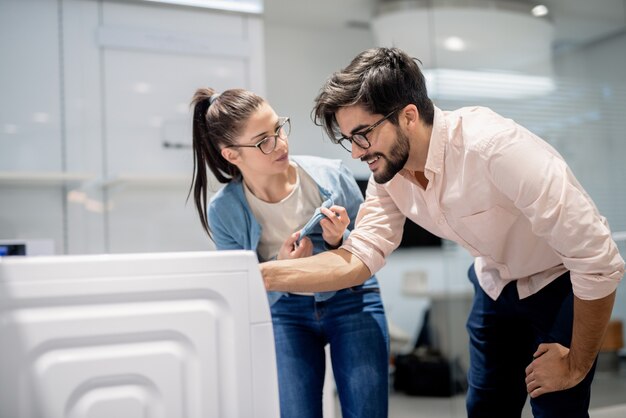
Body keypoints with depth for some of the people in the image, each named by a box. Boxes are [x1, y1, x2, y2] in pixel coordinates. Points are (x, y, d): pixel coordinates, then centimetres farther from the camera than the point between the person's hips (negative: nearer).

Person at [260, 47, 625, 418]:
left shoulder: (493, 147, -36)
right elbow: (358, 259, -13)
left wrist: (577, 365, -20)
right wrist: (261, 275, -26)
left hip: (560, 281, -5)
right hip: (497, 285, 6)